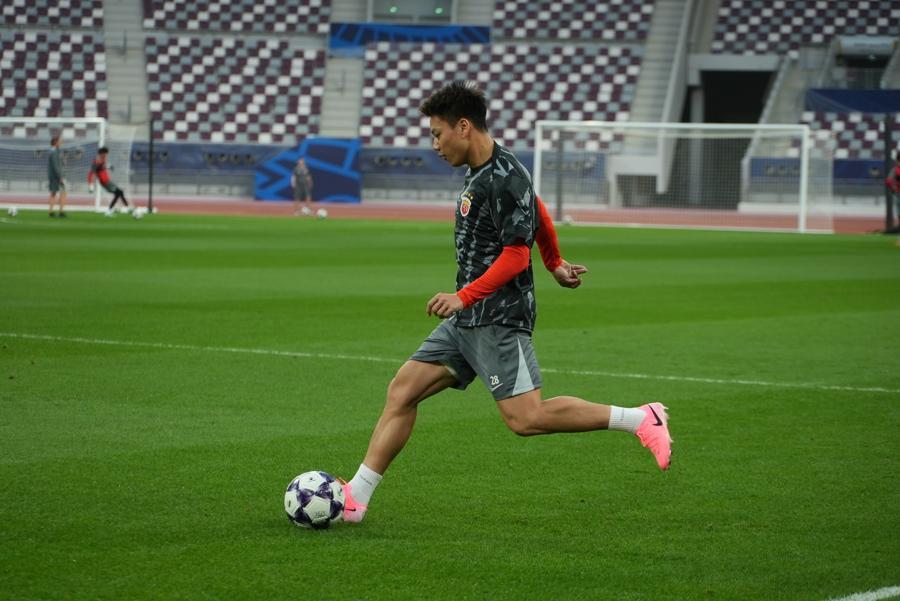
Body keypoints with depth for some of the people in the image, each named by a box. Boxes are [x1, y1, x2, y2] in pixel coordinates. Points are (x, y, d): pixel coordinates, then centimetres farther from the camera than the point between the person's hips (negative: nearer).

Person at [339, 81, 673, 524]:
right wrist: (555, 265, 39)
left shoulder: (505, 179, -16)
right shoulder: (478, 171, 13)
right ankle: (355, 497, 4)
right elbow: (538, 213, 28)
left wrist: (463, 297, -25)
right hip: (466, 320, 10)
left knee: (525, 418, -15)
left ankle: (639, 419, -7)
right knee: (402, 389, 3)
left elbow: (516, 256, -20)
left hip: (498, 320, -10)